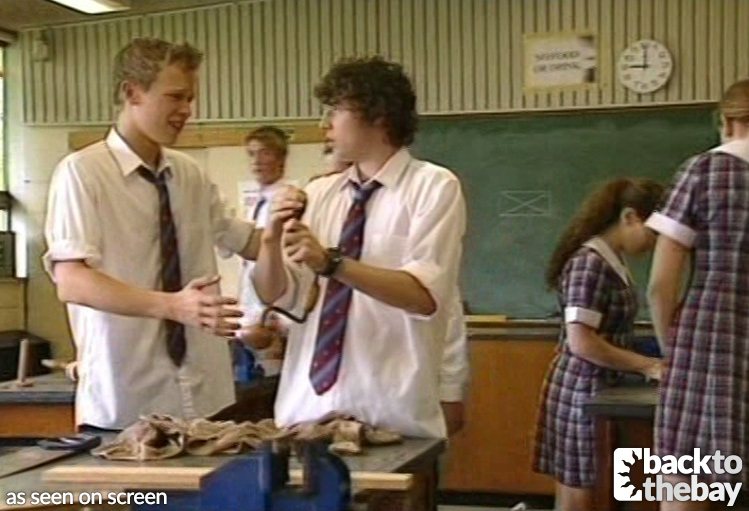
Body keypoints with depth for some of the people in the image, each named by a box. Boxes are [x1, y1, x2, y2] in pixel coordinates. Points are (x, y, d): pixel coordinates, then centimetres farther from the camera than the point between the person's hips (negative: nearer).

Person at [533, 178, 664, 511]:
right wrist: (647, 366, -18)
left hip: (598, 389, 9)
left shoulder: (613, 261, 11)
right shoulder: (590, 262, -17)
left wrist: (644, 364, 5)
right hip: (581, 391, -9)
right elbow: (581, 342, -23)